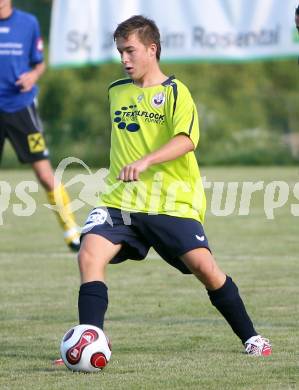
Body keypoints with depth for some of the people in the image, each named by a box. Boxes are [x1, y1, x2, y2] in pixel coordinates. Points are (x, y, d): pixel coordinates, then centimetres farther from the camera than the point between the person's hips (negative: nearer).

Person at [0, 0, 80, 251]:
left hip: (21, 106, 0)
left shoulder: (28, 23, 3)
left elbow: (39, 63, 12)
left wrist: (34, 75, -10)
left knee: (45, 175, -5)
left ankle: (71, 230, 5)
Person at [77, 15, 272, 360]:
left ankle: (250, 338, 8)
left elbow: (186, 140, -21)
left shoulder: (173, 92, -4)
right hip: (121, 199, 4)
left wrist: (145, 162, -33)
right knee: (89, 255, -19)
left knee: (205, 268, -11)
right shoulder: (117, 91, 14)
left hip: (172, 202, -4)